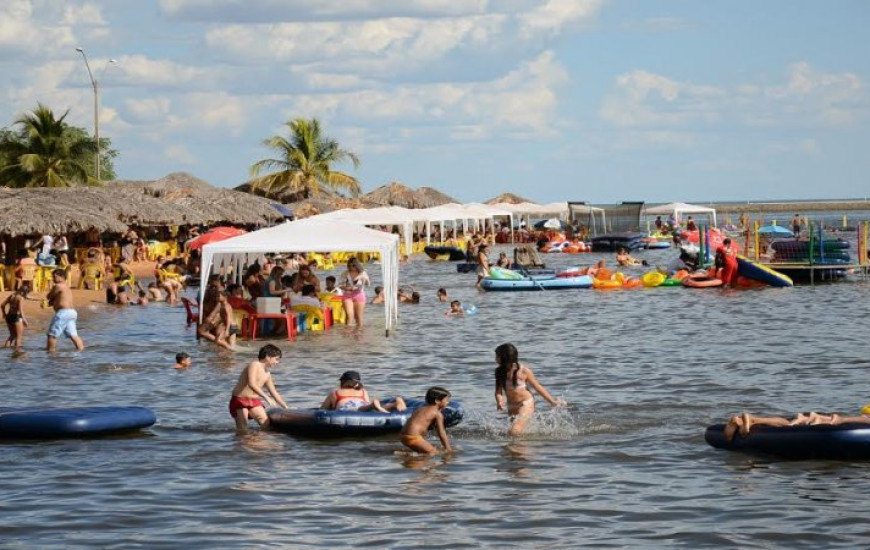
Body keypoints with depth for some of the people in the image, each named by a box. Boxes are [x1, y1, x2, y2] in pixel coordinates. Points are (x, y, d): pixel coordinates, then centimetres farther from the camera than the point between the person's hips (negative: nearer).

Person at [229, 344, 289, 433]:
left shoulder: (267, 375, 11)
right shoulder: (254, 365, -14)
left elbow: (274, 393, 20)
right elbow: (251, 384, -30)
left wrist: (286, 408, 19)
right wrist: (266, 397, -35)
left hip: (254, 400, 7)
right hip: (240, 400, -7)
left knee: (267, 425, -5)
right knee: (243, 431, -13)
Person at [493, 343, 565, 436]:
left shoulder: (524, 371, -19)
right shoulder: (499, 371, -8)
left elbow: (538, 387, -8)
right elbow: (498, 391, -9)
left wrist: (553, 402, -2)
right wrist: (499, 402, -32)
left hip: (526, 404, -6)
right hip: (512, 407, 6)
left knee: (514, 432, -23)